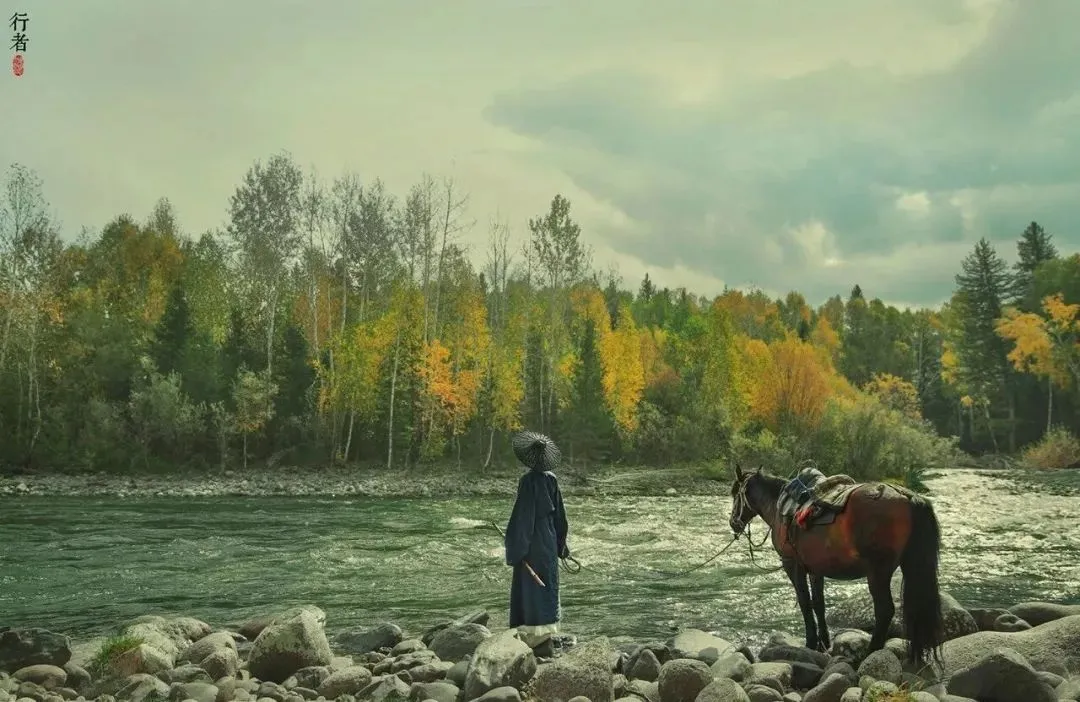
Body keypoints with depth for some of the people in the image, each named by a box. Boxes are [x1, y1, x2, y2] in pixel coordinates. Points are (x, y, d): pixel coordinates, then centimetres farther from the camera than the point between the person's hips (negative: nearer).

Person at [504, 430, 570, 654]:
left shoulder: (529, 481, -17)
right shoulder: (552, 479, 4)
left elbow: (523, 515, -18)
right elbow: (560, 515, 10)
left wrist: (517, 549, -13)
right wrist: (560, 545, 18)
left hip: (533, 541, -7)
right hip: (550, 541, 7)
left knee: (532, 587, -1)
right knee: (548, 586, 14)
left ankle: (542, 638, -1)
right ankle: (547, 636, 20)